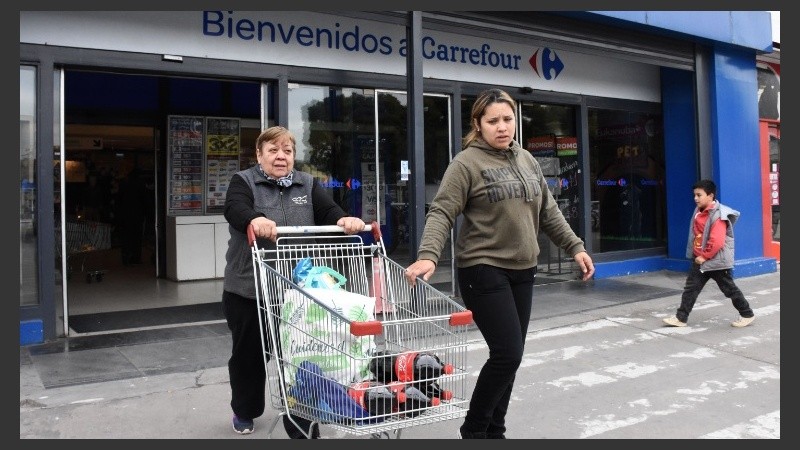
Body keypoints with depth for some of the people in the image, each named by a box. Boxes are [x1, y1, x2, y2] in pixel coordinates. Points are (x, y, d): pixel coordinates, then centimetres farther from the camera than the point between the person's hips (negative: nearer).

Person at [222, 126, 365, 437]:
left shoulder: (307, 185, 9)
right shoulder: (243, 182, -1)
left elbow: (328, 211, -6)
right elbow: (235, 210, -22)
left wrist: (345, 220, -30)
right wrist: (256, 221, -45)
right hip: (247, 290, -1)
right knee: (248, 354, 15)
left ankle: (301, 426, 13)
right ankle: (244, 412, 39)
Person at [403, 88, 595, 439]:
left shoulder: (526, 160, 13)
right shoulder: (467, 162, -8)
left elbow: (548, 211, 18)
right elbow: (441, 212, -16)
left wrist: (575, 247, 14)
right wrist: (427, 256, -31)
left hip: (522, 270, 7)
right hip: (484, 270, -7)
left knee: (509, 355, 11)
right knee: (508, 353, -9)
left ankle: (494, 430, 27)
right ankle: (473, 431, 12)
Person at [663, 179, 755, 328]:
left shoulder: (718, 215, -20)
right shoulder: (699, 212, 6)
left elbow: (717, 242, -26)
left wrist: (704, 256, -18)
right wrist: (697, 255, 15)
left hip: (717, 261, -8)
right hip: (700, 259, 8)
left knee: (729, 289, 7)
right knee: (690, 288, 5)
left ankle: (747, 315, 25)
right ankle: (681, 318, 9)